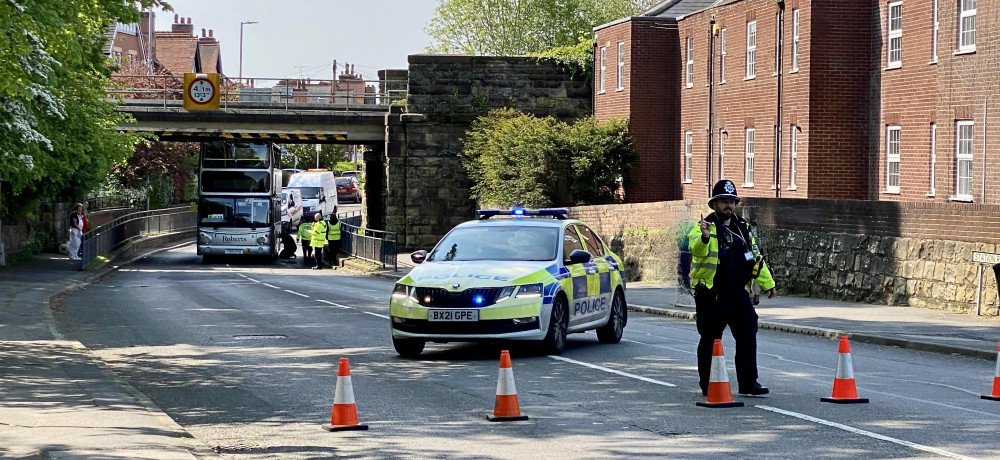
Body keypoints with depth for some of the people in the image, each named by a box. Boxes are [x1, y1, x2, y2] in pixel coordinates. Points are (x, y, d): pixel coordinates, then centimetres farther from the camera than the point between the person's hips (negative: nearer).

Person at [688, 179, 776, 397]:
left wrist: (766, 282, 24)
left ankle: (748, 383, 10)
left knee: (748, 336, 4)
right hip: (711, 295, -6)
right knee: (710, 340, 2)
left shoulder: (742, 227, 14)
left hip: (737, 292, 6)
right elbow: (697, 250, -28)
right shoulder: (705, 227, -7)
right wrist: (704, 238, -49)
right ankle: (707, 385, 12)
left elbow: (755, 256, 22)